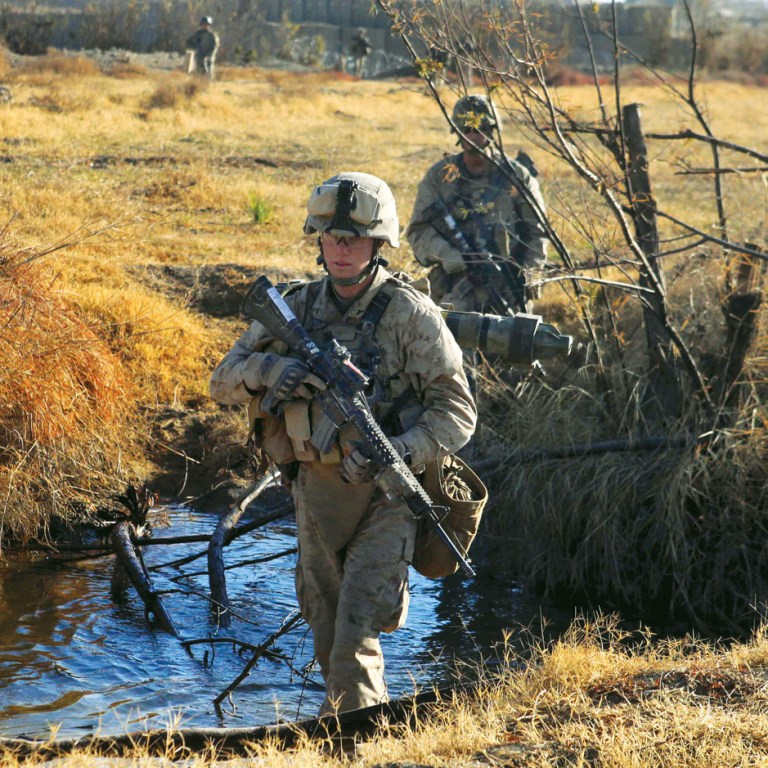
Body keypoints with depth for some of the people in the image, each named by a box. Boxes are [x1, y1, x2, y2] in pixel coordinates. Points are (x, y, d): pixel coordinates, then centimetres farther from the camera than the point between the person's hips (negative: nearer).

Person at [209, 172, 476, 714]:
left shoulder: (411, 314, -10)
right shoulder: (297, 308, 4)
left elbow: (458, 412, -11)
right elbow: (224, 381, 5)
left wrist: (395, 453, -26)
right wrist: (268, 369, -18)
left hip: (384, 494, -5)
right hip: (315, 493, 5)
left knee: (356, 638, -15)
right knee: (329, 641, 15)